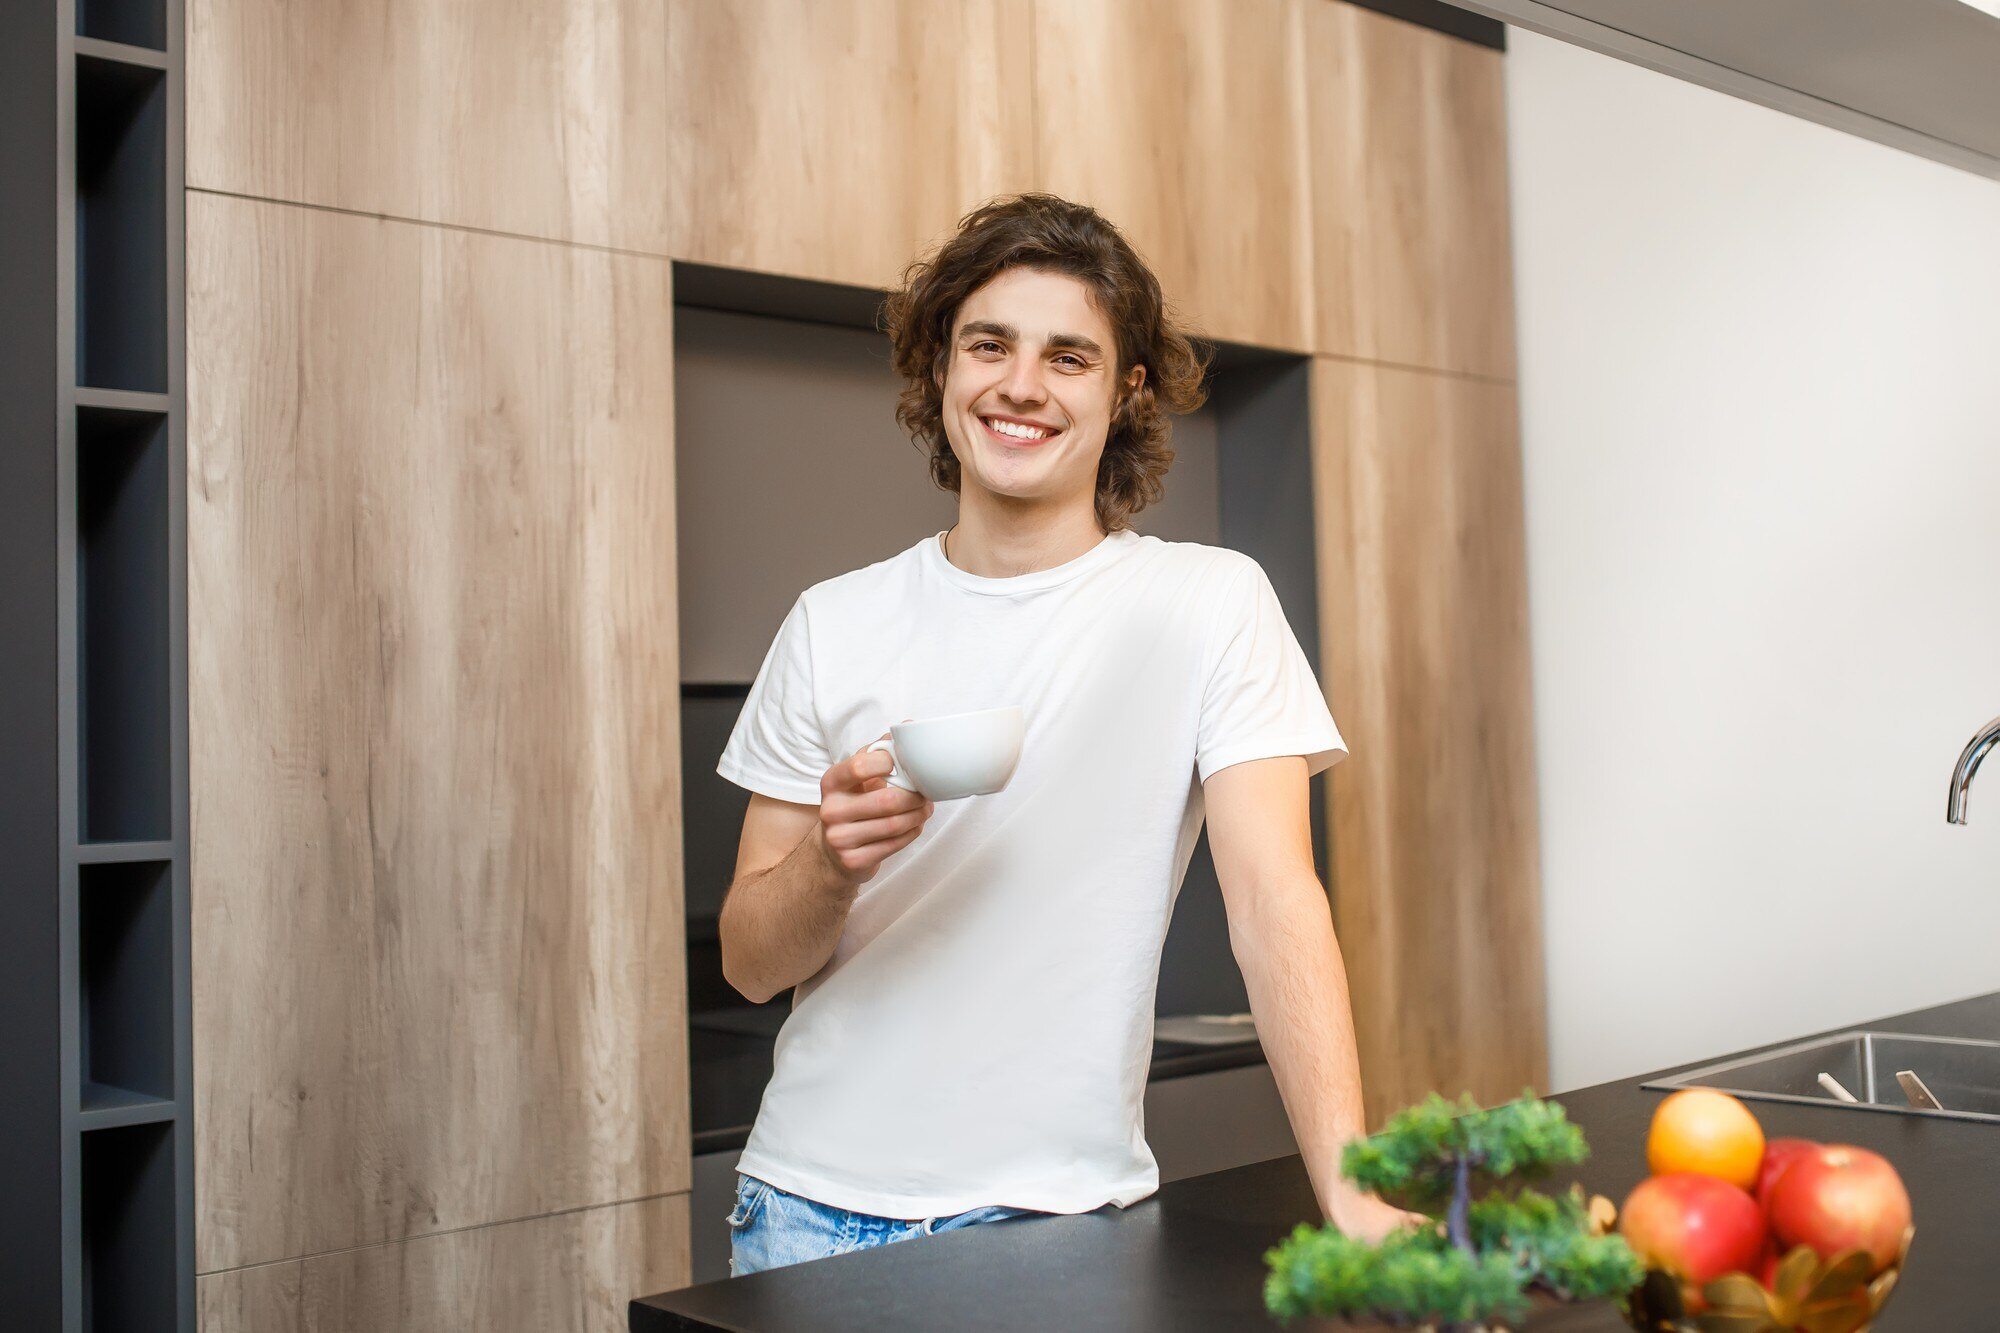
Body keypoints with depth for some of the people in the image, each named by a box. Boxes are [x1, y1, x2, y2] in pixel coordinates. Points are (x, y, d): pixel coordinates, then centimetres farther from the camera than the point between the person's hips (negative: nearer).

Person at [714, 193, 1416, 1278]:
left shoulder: (1210, 603, -6)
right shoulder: (830, 627, 1)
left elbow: (1273, 899, -15)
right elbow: (749, 964, 2)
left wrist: (1350, 1194, -26)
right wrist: (829, 861, -19)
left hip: (1059, 1213, -2)